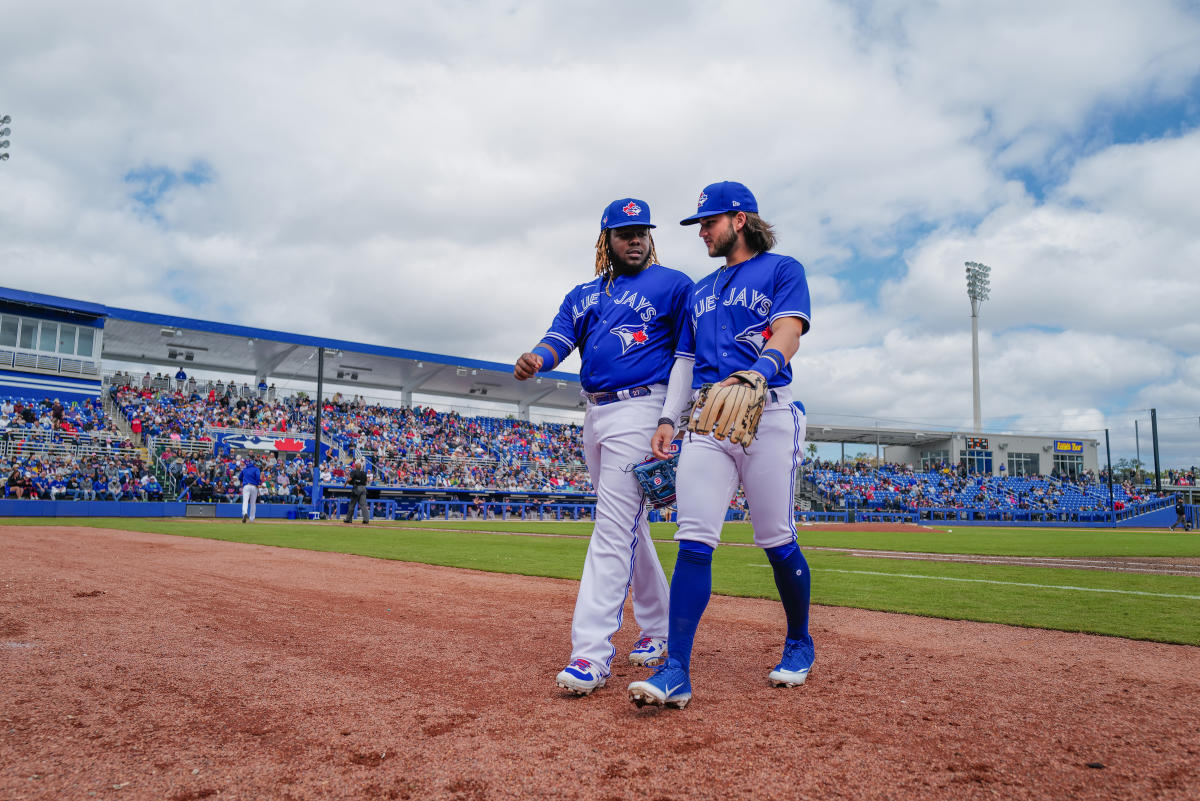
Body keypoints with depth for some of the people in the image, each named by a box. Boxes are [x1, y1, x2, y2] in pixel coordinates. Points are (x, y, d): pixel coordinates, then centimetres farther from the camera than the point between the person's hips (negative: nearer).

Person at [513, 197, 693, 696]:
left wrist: (672, 417, -14)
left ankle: (592, 652, -13)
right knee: (630, 527, 14)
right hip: (595, 415, 7)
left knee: (614, 528, -14)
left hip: (639, 410, -7)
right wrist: (535, 360, -21)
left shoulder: (673, 285, 2)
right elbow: (559, 339, 3)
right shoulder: (582, 296, 17)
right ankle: (657, 630, 27)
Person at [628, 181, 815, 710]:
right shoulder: (702, 290, 25)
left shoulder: (782, 270, 7)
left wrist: (753, 375, -29)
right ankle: (676, 671, -8)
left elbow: (788, 333, -10)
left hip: (768, 415, -4)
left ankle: (799, 644, 25)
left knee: (777, 542, 1)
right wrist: (668, 419, 11)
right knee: (694, 542, -7)